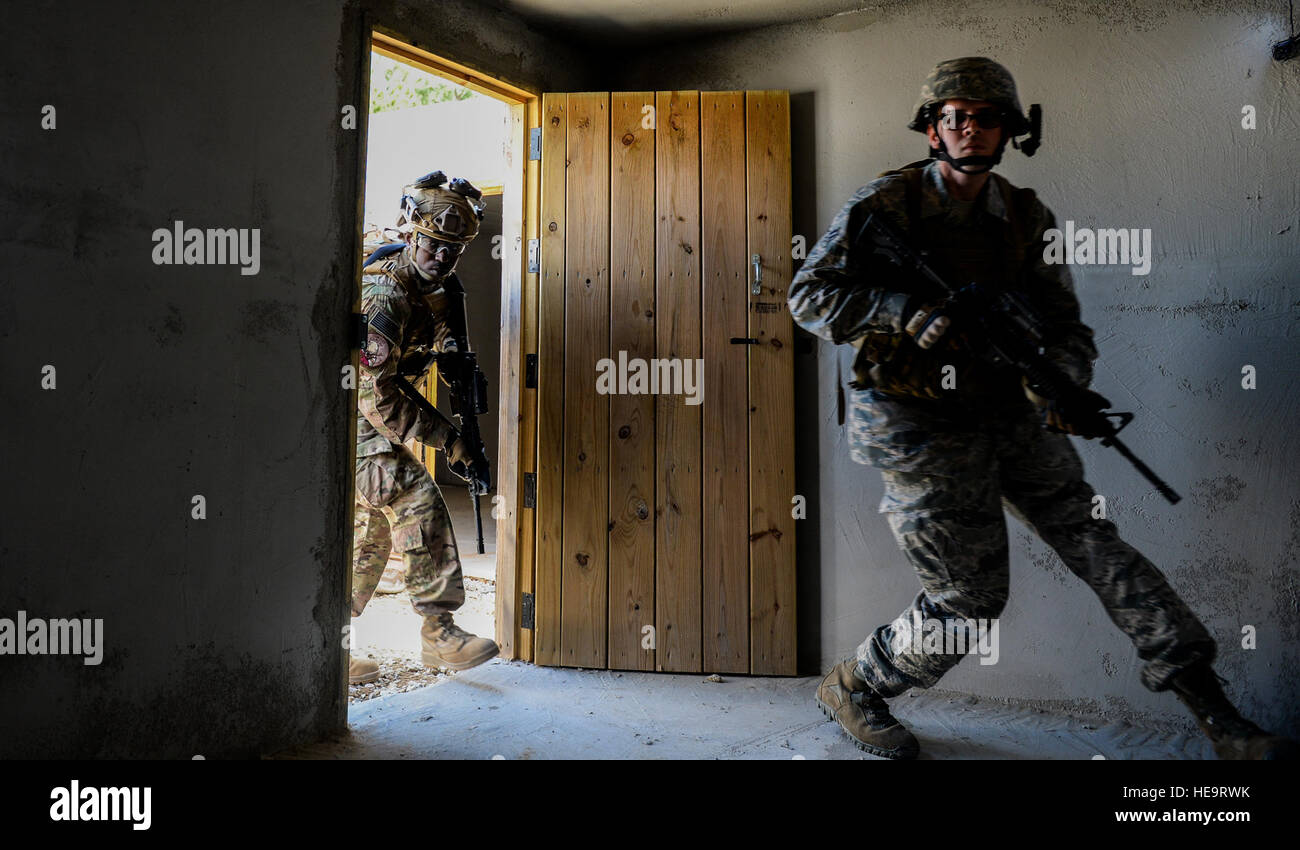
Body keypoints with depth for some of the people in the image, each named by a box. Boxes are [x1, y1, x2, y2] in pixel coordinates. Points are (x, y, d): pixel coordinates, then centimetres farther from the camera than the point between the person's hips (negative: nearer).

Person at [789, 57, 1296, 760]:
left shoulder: (1025, 219, 6)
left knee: (1095, 544, 6)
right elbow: (809, 297, -12)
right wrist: (912, 312, -24)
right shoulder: (885, 204, -8)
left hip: (1007, 412, 6)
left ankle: (1219, 719, 21)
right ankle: (852, 690, 24)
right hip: (920, 430, -5)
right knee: (968, 599, 0)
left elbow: (1061, 322, 5)